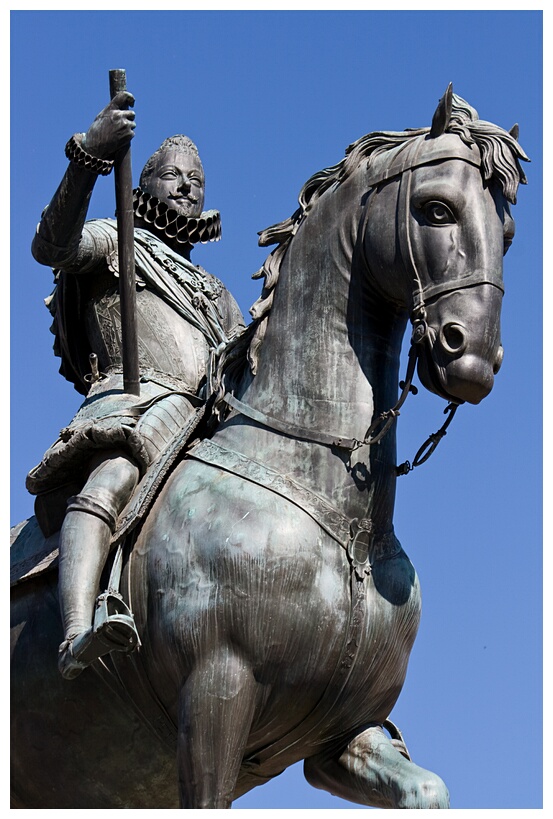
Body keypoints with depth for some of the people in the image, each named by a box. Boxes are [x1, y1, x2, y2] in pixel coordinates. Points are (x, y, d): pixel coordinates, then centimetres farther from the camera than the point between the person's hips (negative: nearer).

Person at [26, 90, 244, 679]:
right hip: (132, 400, -7)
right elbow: (51, 247, -2)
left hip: (214, 424, 7)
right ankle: (78, 636, -61)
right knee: (110, 480, -37)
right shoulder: (115, 241, 22)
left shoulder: (217, 297, 40)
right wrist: (87, 155, -15)